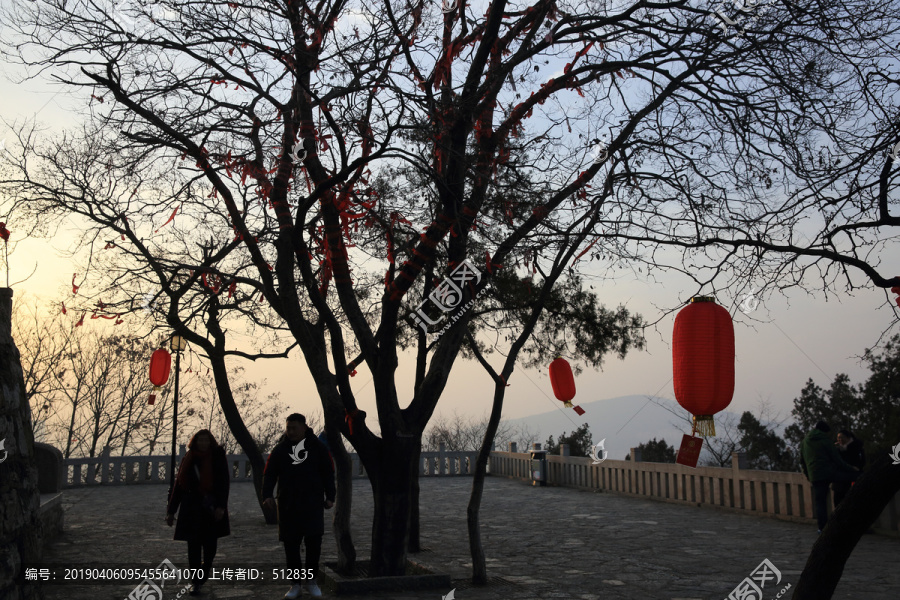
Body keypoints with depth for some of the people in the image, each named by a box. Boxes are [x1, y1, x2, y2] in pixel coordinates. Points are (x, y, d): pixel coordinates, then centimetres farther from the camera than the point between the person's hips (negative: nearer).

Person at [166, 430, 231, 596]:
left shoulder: (218, 456, 0)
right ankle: (195, 582, 7)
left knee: (210, 545, 3)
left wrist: (221, 506, -17)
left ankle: (200, 577, 26)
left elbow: (224, 482, -6)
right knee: (193, 546, -1)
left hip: (212, 509, -1)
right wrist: (171, 511, 9)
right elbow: (179, 484, 10)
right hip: (192, 509, 2)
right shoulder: (189, 458, 7)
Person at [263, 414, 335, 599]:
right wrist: (267, 495, -10)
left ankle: (310, 580, 13)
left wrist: (330, 496, 1)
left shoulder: (317, 447, 3)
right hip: (288, 506, 1)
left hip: (313, 504, -1)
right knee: (291, 544, 4)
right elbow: (269, 474, 5)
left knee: (314, 541, -6)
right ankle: (296, 584, 17)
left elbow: (328, 473, 7)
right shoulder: (280, 449, 6)